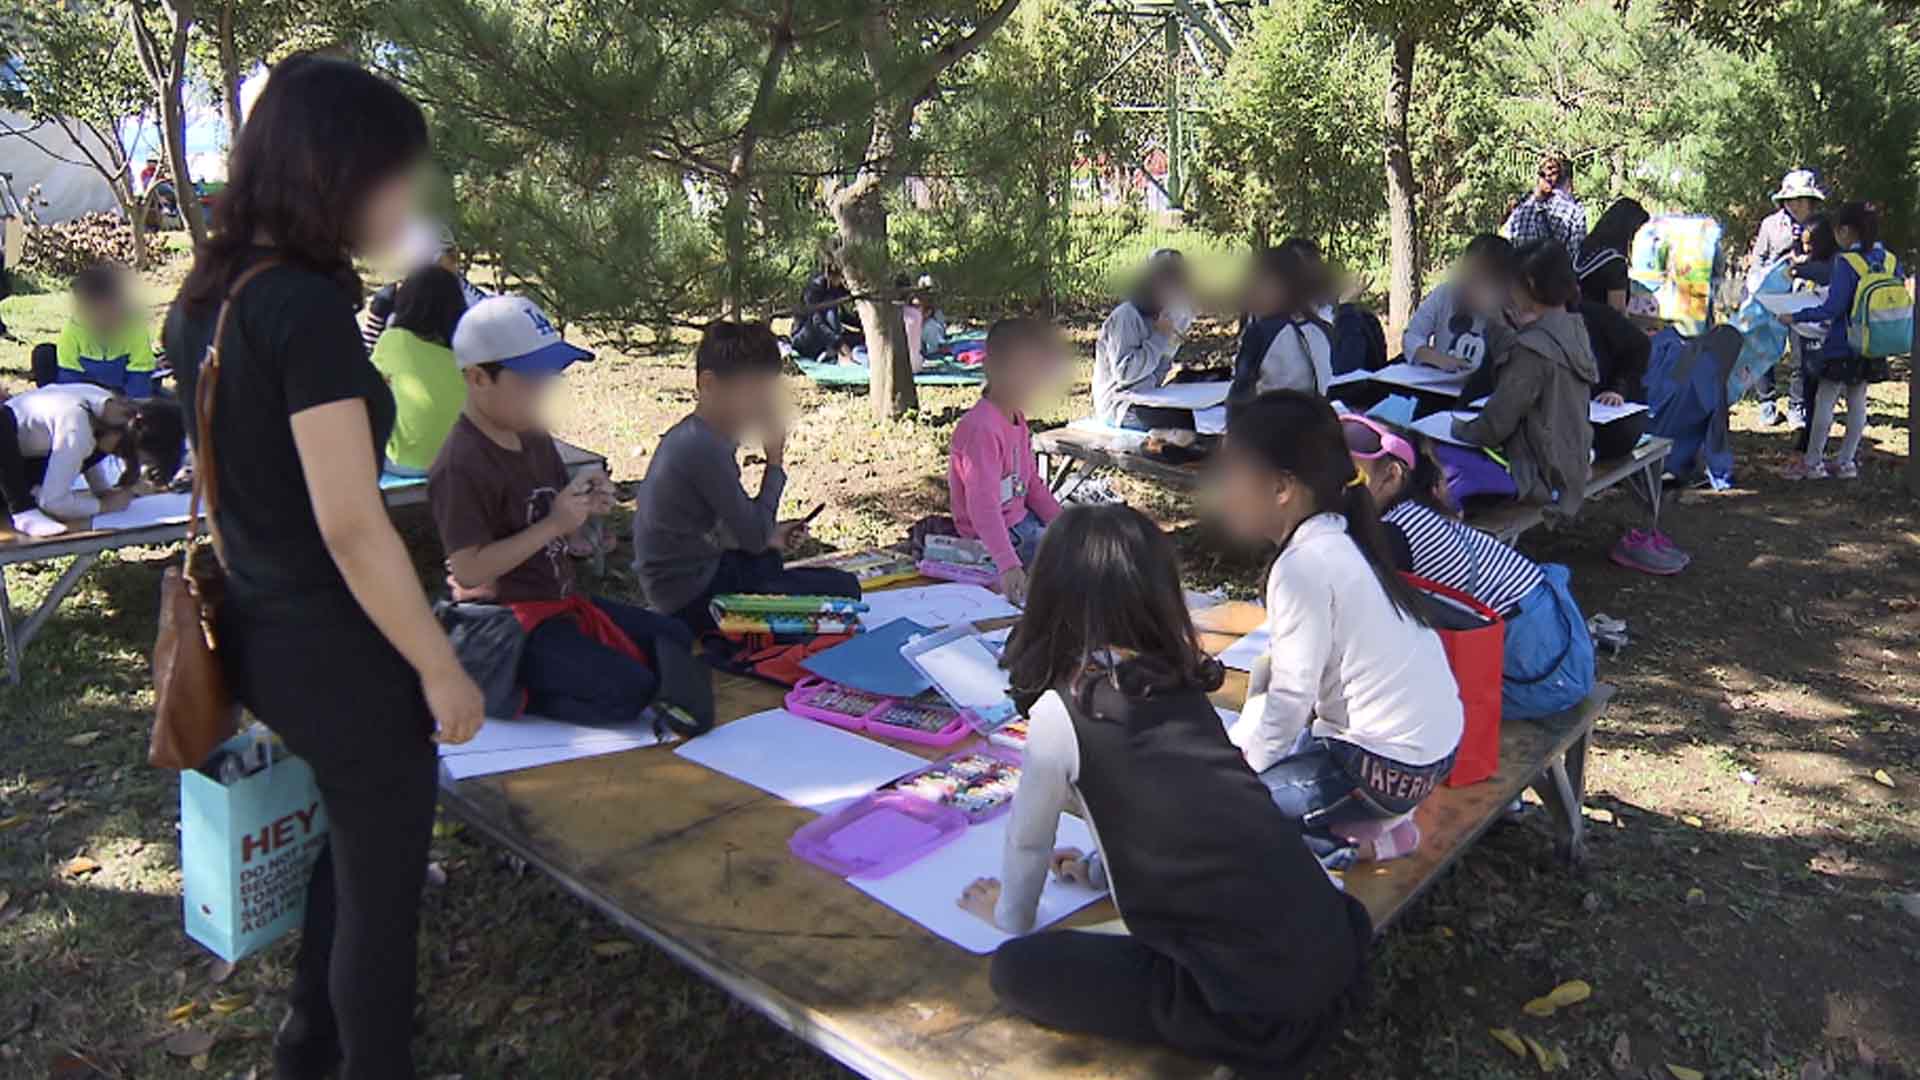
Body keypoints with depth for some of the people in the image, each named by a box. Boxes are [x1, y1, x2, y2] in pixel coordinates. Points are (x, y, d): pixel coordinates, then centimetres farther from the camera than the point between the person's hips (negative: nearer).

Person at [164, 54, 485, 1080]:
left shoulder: (204, 295, 4)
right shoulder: (308, 308, -23)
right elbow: (351, 527, -25)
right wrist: (442, 670, -16)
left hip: (259, 634, 9)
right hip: (336, 651, -9)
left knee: (353, 838, 29)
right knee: (382, 881, 12)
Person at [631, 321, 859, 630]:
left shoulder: (687, 434, 6)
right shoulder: (706, 449, -24)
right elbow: (755, 537, -19)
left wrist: (770, 536, 6)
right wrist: (775, 463, -12)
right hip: (694, 599, -10)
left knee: (769, 561, 41)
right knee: (843, 589, -12)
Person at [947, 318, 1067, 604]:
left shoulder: (1017, 419, 7)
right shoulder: (981, 429, -26)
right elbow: (983, 505, -35)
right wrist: (1008, 565, -43)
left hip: (1021, 518, 10)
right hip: (994, 534, -10)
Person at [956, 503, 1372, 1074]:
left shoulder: (1060, 711, -8)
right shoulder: (1182, 686, 11)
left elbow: (1029, 841, 8)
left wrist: (1010, 915, 28)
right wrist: (1101, 866, 44)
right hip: (1334, 954, 7)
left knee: (1016, 970, 5)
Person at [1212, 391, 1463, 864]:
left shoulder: (1304, 567, -22)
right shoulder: (1338, 541, 6)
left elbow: (1290, 698, -19)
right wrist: (1237, 744, 10)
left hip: (1388, 769, -9)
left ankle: (1353, 841, -1)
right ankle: (1372, 816, 15)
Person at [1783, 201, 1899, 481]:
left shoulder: (1847, 262, -18)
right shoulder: (1891, 261, 2)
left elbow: (1832, 308, -22)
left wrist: (1795, 317, -14)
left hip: (1842, 346, -6)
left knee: (1825, 401, 3)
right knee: (1857, 402, 13)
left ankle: (1813, 462, 10)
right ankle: (1847, 462, 20)